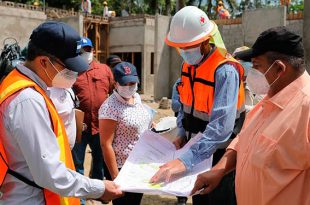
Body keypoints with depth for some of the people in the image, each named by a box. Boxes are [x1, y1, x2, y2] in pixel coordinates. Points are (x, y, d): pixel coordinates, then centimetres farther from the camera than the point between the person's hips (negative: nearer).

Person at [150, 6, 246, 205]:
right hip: (195, 149, 7)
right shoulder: (189, 64, 1)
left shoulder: (225, 71, -25)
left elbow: (221, 126, -34)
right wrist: (182, 134, 0)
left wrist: (186, 160, -40)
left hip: (219, 155, -7)